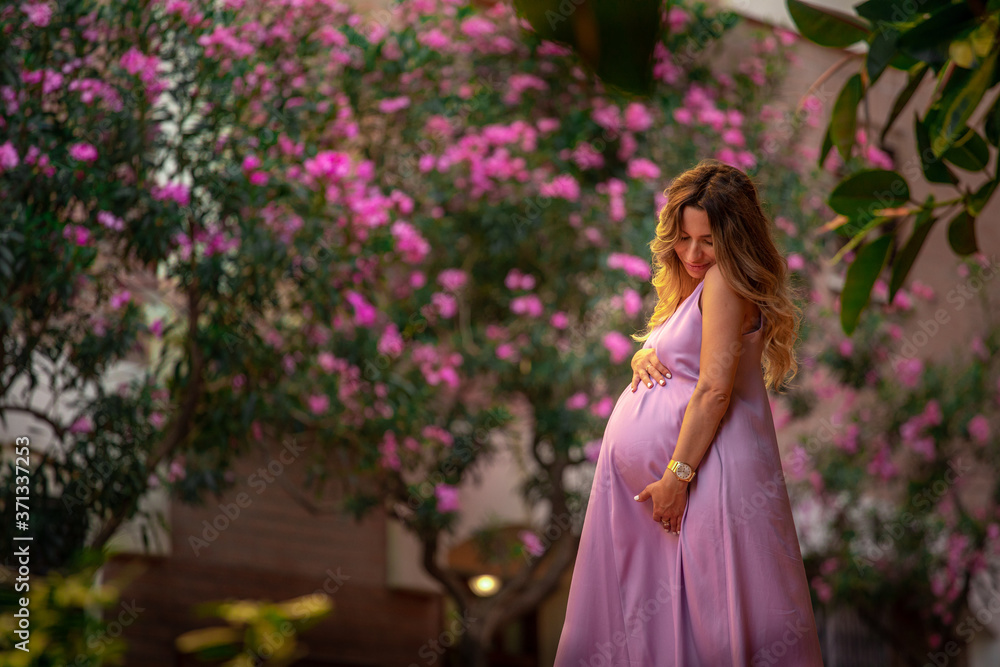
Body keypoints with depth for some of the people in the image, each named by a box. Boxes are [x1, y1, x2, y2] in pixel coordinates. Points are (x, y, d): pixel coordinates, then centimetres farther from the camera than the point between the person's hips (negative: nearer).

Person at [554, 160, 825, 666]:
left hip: (706, 458, -9)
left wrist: (677, 476, -19)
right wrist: (643, 356, 2)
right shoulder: (689, 283, 16)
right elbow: (665, 346, 26)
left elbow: (714, 390, -19)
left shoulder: (724, 281, -13)